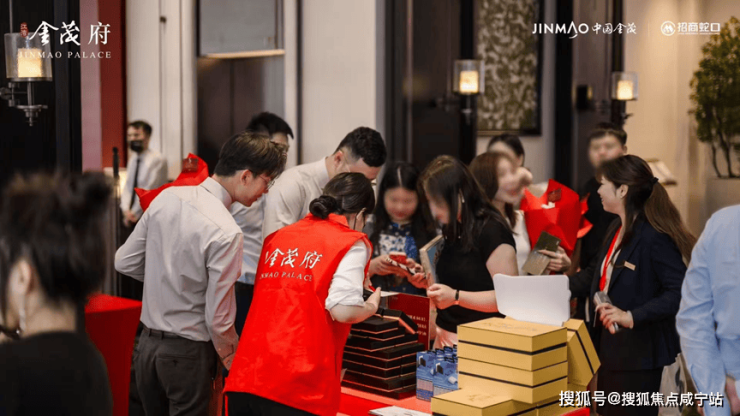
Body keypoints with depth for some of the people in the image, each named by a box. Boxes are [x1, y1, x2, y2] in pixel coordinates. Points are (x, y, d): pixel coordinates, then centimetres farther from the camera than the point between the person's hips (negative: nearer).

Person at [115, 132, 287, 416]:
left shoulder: (166, 197, -4)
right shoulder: (226, 233, -23)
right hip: (188, 351, -6)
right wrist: (232, 359, -1)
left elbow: (125, 262, 5)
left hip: (147, 342, 7)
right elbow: (217, 318, -18)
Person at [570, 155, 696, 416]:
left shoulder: (653, 237, -22)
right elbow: (597, 276, 19)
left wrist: (632, 317, -31)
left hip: (639, 353, -9)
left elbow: (679, 293, -27)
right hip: (610, 346, 9)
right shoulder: (617, 229, 8)